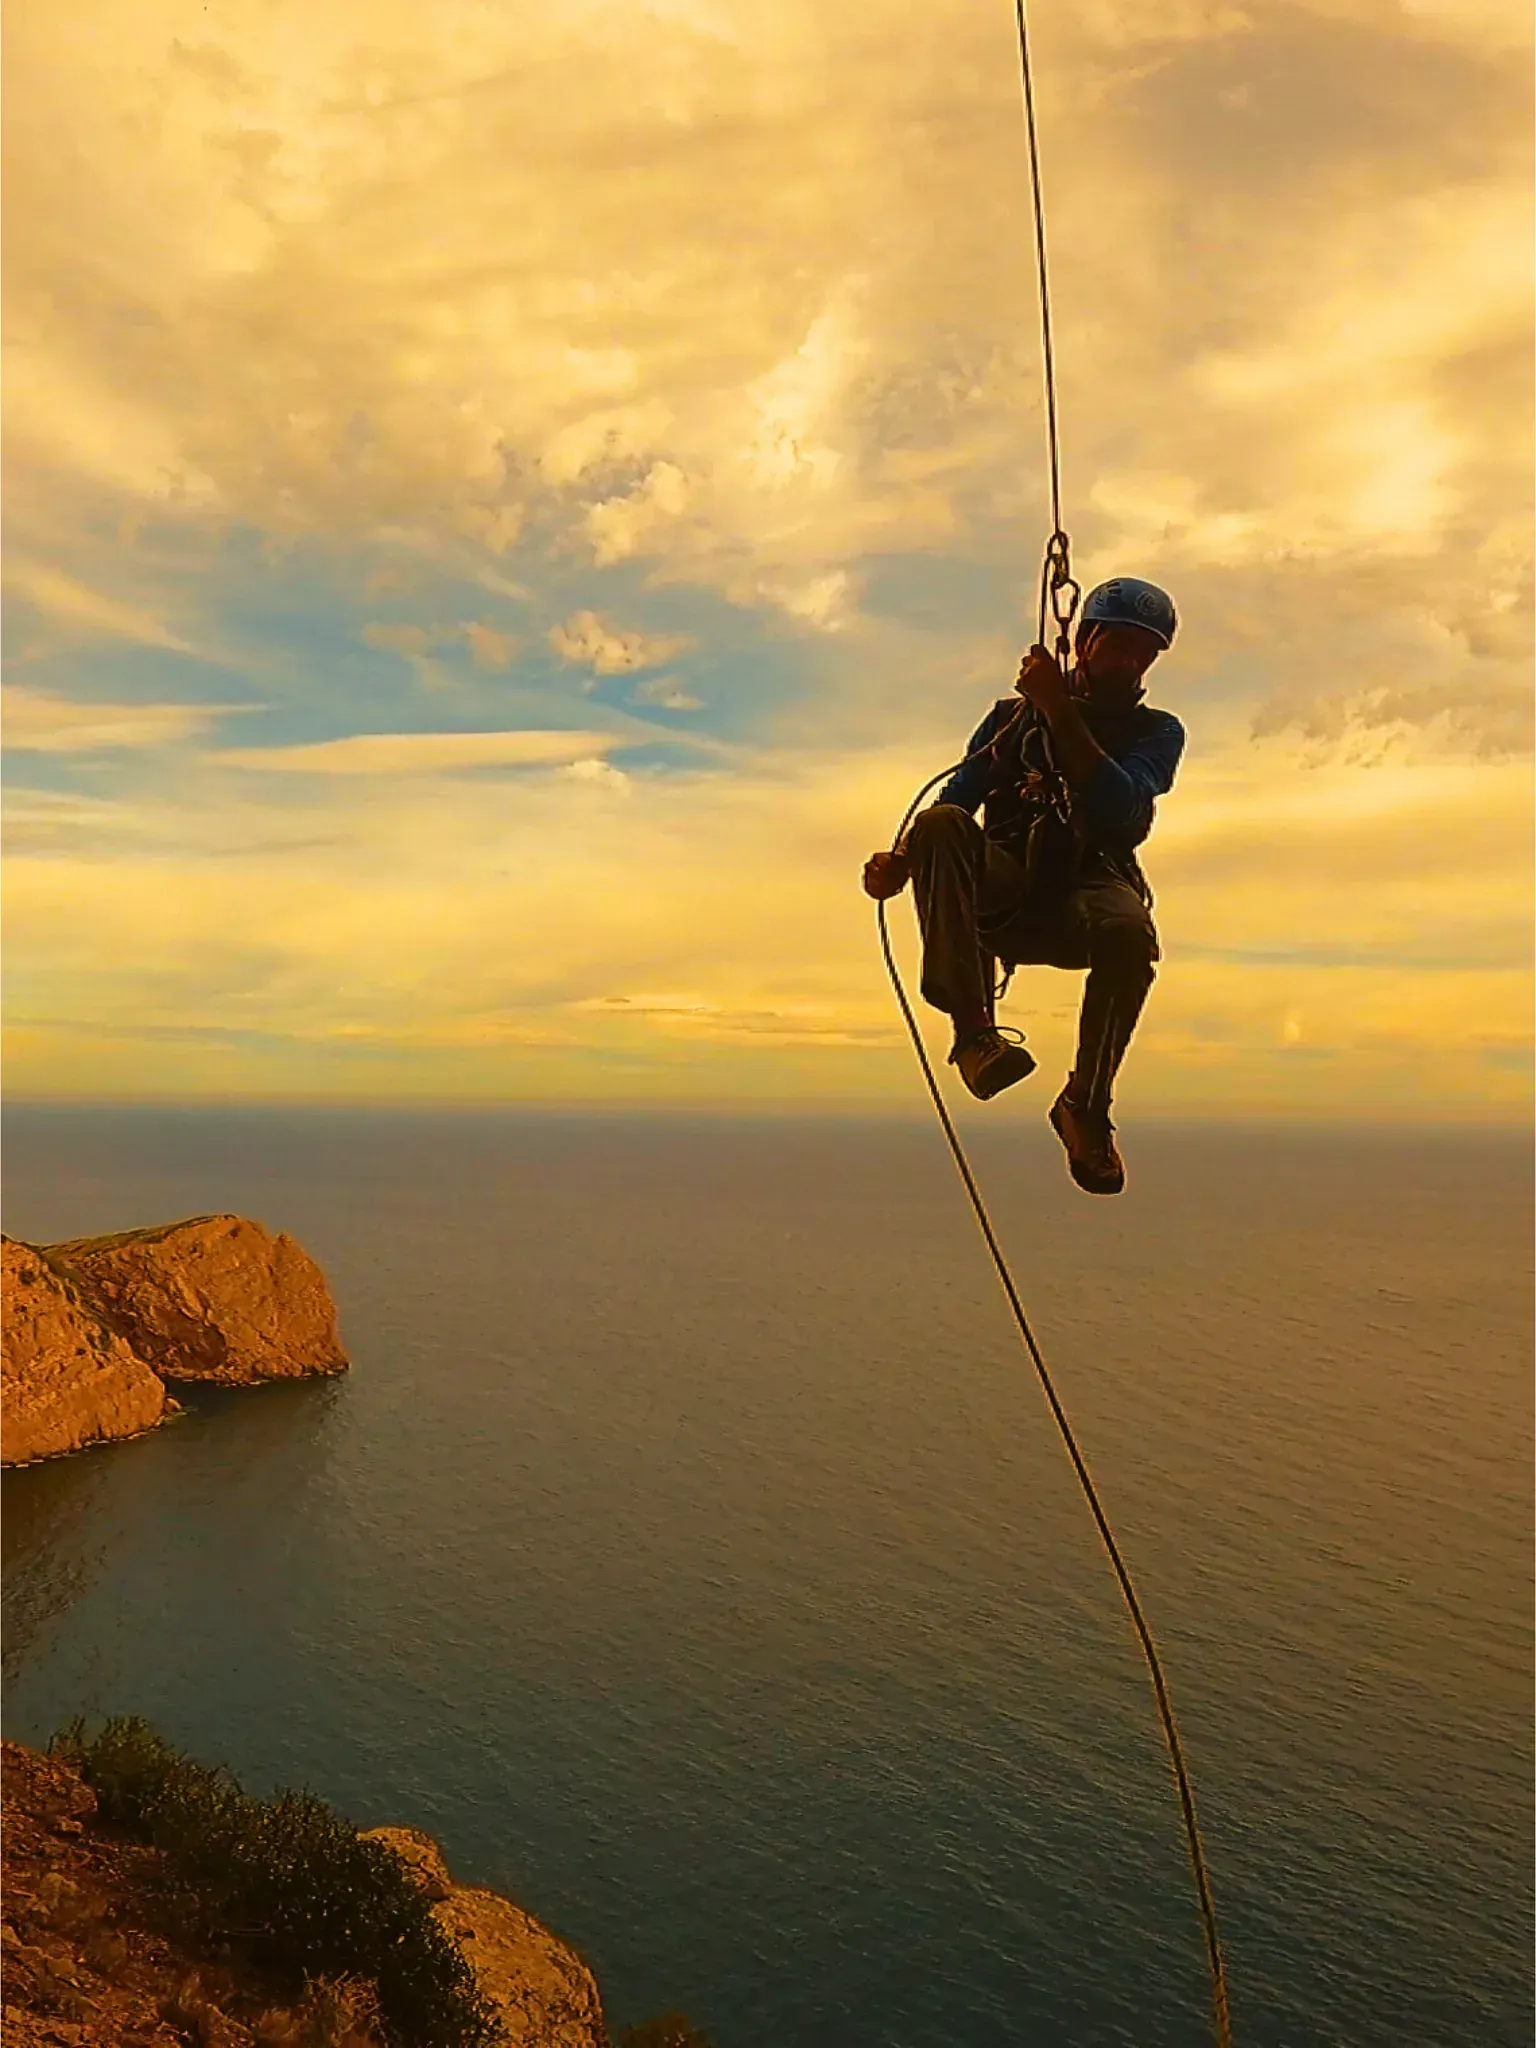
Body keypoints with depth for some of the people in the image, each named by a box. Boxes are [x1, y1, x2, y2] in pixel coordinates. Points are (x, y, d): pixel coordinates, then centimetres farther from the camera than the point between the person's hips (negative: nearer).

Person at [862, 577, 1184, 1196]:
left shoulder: (1156, 732, 12)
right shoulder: (1014, 717, 16)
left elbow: (1122, 812, -11)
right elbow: (956, 798, 3)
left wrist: (1062, 713, -17)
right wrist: (901, 861, -18)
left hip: (1089, 887, -1)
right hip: (1003, 893, 1)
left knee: (1130, 932, -38)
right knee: (939, 823, -30)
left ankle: (1085, 1103, -18)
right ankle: (973, 1028, -39)